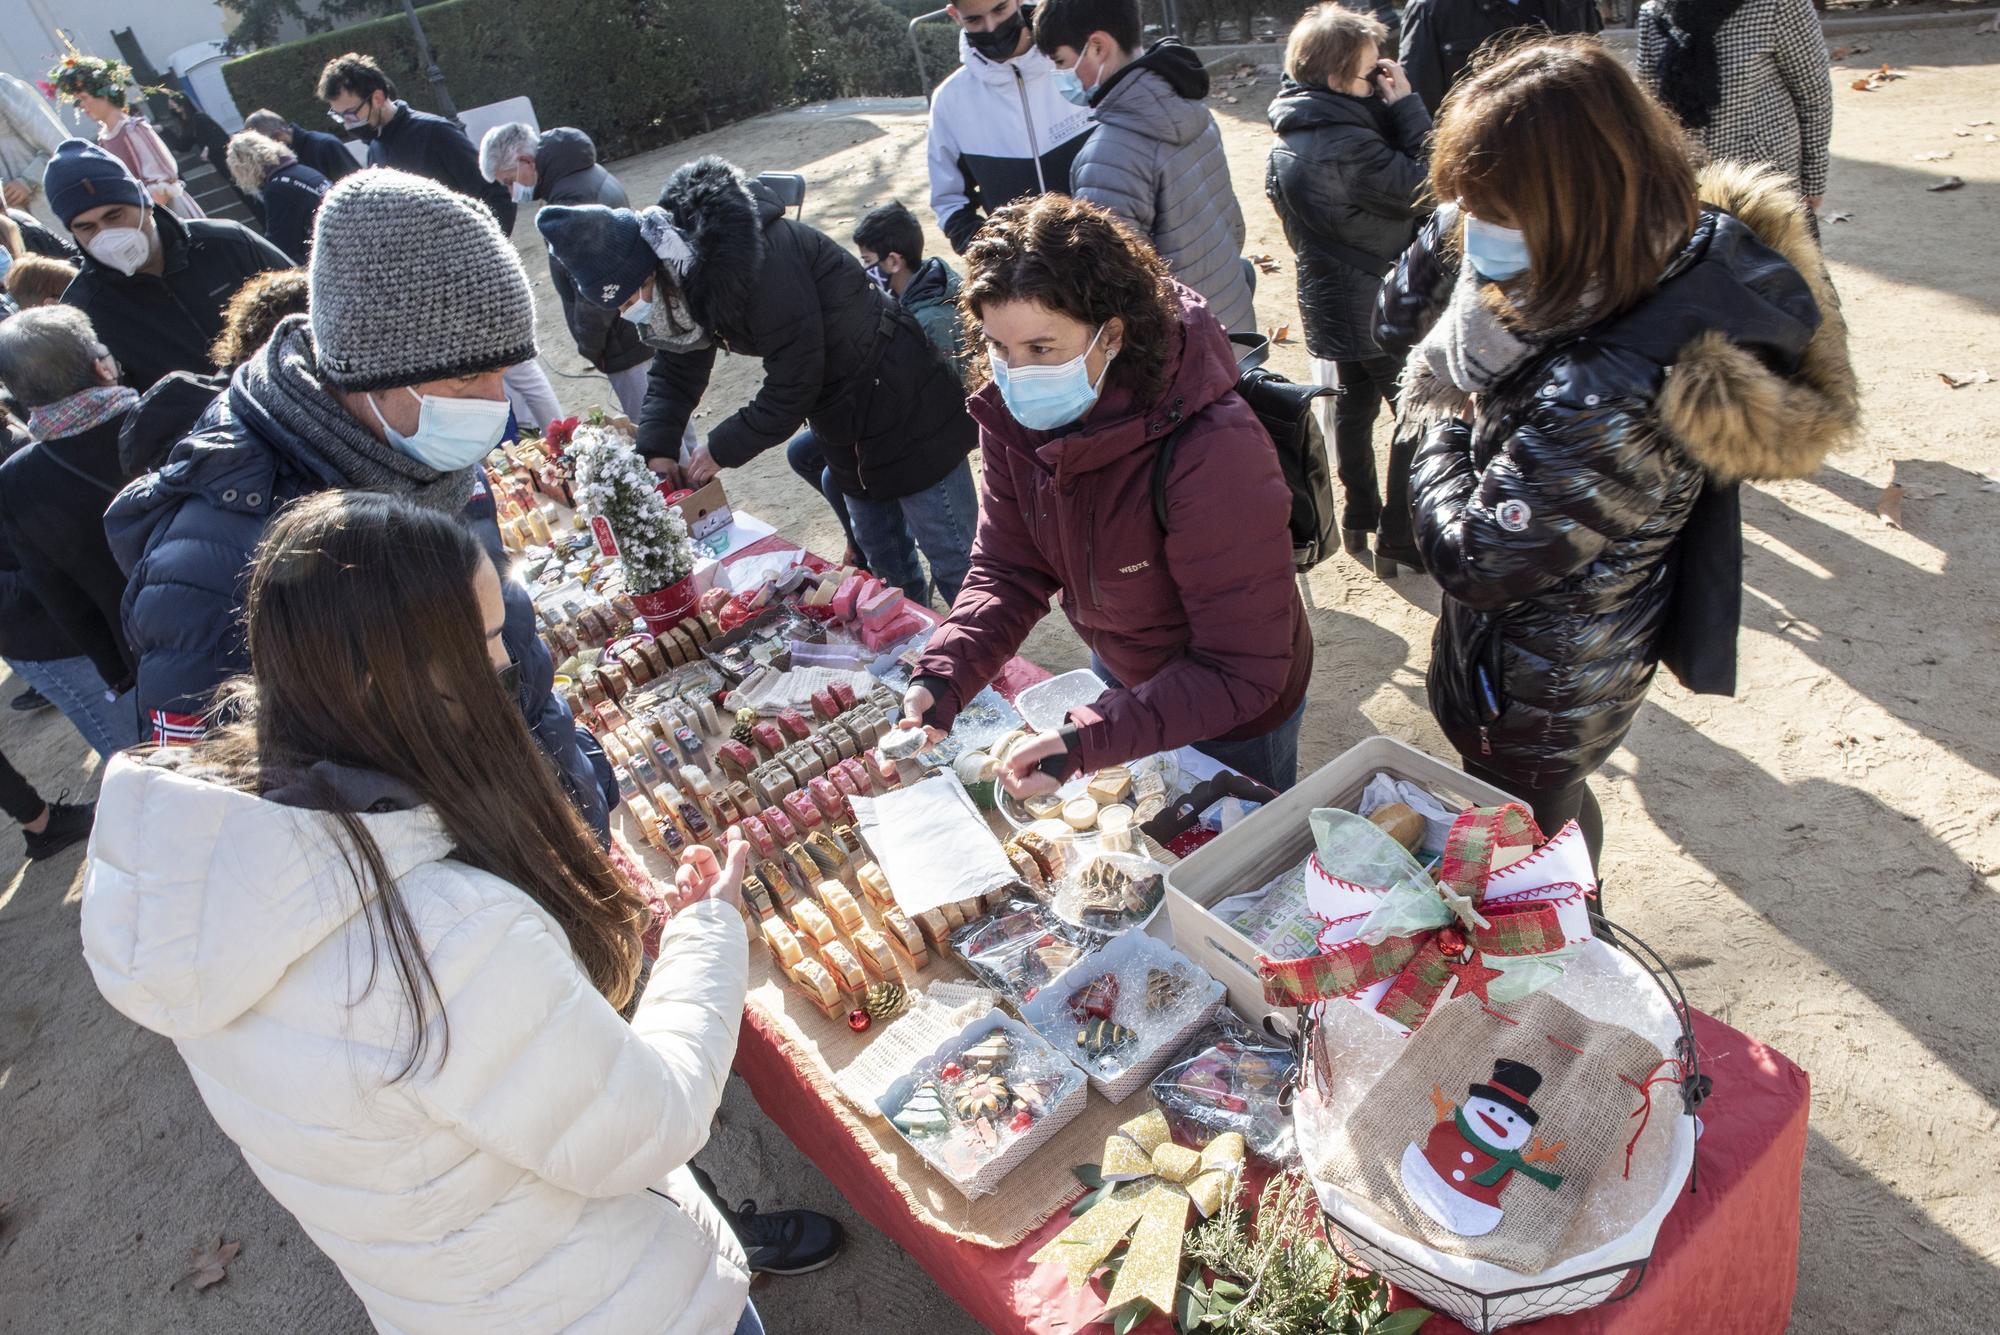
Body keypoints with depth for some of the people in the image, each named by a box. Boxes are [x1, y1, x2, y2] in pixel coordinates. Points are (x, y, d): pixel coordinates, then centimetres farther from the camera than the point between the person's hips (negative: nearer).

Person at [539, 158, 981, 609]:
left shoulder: (757, 256, -31)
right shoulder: (681, 272, 0)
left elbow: (793, 382, -27)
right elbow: (676, 368, 10)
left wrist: (722, 449, -16)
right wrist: (656, 451, -5)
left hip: (899, 403, -9)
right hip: (842, 421, 9)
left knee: (953, 561, -1)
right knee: (882, 557, 21)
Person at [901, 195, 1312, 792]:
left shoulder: (1214, 453, -40)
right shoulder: (1014, 416, -19)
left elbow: (1241, 674, -35)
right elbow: (1008, 569, -10)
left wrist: (1087, 742, -44)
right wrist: (940, 678, -27)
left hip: (1231, 720, -5)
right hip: (1122, 681, 6)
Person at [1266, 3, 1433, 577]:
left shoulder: (1288, 138, 0)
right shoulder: (1346, 146, -28)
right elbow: (1427, 187, -22)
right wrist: (1406, 105, -17)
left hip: (1327, 303, 9)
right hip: (1380, 312, -8)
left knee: (1348, 415, 20)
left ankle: (1357, 520, 33)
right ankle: (1398, 541, 11)